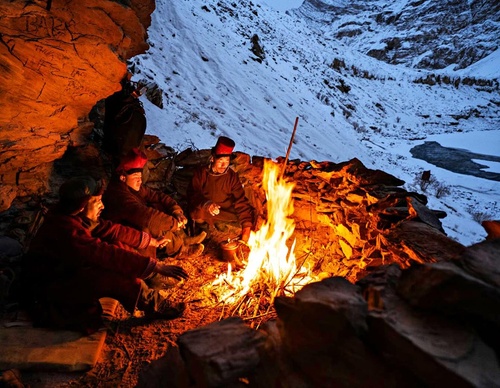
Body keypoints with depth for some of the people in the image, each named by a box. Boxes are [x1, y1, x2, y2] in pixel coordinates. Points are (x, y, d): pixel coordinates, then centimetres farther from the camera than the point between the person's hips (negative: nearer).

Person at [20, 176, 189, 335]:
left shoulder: (72, 217, -5)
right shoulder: (64, 228, -31)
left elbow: (111, 230, 0)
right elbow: (108, 254, -37)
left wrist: (152, 241, 1)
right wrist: (156, 266, -37)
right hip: (46, 295, -9)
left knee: (121, 248, -2)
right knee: (113, 276, -29)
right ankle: (157, 307, -12)